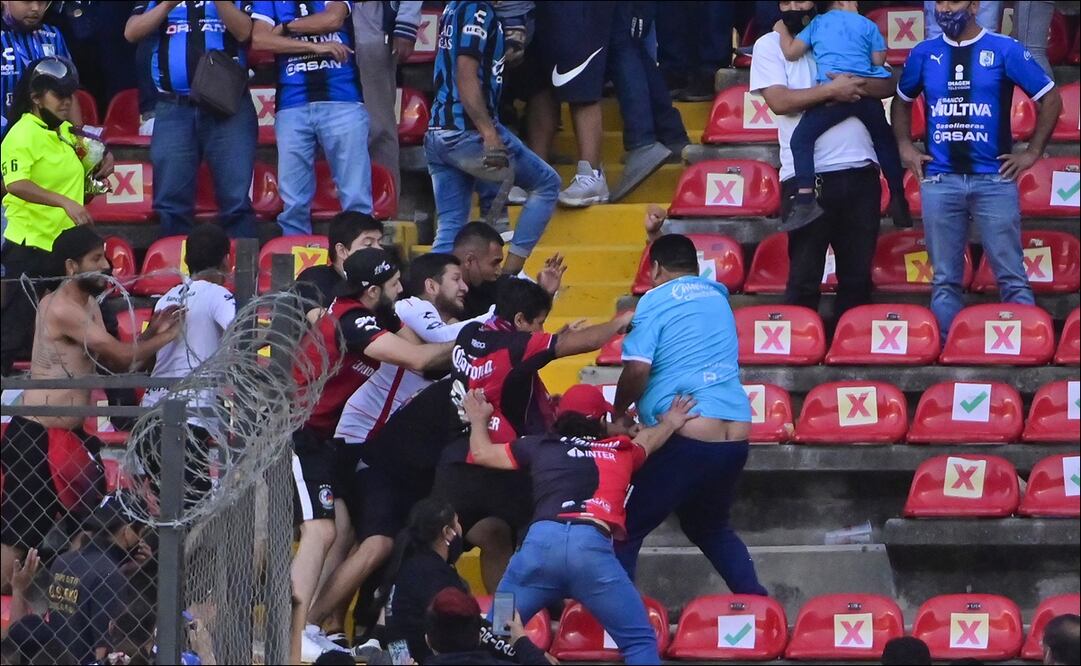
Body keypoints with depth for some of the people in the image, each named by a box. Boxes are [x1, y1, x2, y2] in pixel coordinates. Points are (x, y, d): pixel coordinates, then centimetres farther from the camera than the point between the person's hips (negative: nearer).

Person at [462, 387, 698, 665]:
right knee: (639, 641, 5)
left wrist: (478, 419, 60)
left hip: (542, 541, 1)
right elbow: (648, 439, 54)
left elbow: (481, 453, 39)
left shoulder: (540, 447, 26)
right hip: (592, 546, -1)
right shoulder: (620, 451, 29)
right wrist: (669, 423, 76)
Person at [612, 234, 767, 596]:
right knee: (711, 527, 28)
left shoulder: (655, 300, -3)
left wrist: (619, 414, 5)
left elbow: (637, 369, -14)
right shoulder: (717, 297, 16)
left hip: (686, 438, -7)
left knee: (626, 529, 1)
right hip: (737, 435, 7)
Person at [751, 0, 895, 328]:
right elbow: (779, 101, -8)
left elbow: (888, 86, 8)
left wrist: (857, 86, -11)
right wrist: (831, 90, -15)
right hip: (806, 176, -3)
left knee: (858, 275, 7)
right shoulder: (769, 46, 6)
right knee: (804, 278, -2)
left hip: (859, 170, 3)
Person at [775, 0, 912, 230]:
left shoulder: (817, 23, 15)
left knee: (801, 138, -6)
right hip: (866, 93, 3)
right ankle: (898, 201, 27)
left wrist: (782, 30, 30)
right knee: (885, 142, 23)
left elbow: (791, 52, 11)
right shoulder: (867, 25, 16)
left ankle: (806, 201, -25)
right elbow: (879, 60, 13)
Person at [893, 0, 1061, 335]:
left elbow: (1050, 98, 4)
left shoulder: (1004, 50, -1)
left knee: (1012, 278, -4)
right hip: (940, 181, 3)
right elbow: (902, 101, 26)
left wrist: (1032, 152, 1)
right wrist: (905, 147, 14)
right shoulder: (924, 54, 9)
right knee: (945, 280, 4)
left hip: (994, 179, -3)